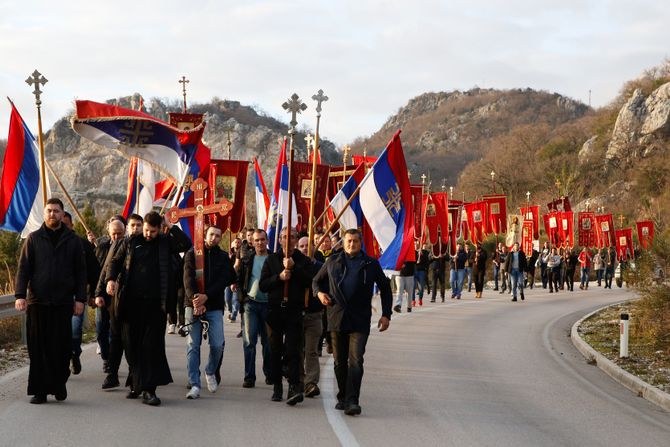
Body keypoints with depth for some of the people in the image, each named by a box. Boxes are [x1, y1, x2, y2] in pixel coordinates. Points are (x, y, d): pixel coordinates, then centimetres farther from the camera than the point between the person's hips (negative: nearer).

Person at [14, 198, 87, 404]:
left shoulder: (73, 240, 9)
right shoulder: (34, 239, 8)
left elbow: (81, 271, 9)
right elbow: (23, 268, 4)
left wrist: (80, 298, 1)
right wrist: (20, 295, -7)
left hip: (63, 302, 0)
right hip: (37, 302, 0)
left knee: (62, 347, 0)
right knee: (38, 348, 0)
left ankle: (59, 384, 15)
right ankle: (40, 390, 5)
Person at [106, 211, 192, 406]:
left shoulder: (165, 242, 6)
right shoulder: (131, 242, 9)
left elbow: (186, 244, -8)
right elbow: (115, 262, 13)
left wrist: (170, 226, -7)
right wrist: (111, 279, -5)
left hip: (155, 302, -2)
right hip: (131, 301, 2)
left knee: (153, 345, -5)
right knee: (131, 344, 8)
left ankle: (148, 389, -6)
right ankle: (135, 383, 23)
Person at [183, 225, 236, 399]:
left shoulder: (223, 257, 8)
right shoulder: (192, 254, 5)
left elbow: (224, 280, -3)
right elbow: (188, 278, -6)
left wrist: (206, 296, -16)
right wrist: (194, 298, -21)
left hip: (214, 307, 1)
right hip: (193, 305, -1)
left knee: (218, 344, -7)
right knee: (193, 345, -3)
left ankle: (210, 372, 21)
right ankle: (194, 385, 0)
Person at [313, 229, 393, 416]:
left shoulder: (371, 264, 5)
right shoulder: (333, 262, 10)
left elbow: (385, 288, 14)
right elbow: (316, 280, 21)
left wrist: (386, 314, 7)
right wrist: (319, 293, -2)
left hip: (360, 320, -2)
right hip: (337, 318, 2)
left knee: (356, 360, -12)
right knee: (340, 362, 9)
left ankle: (352, 401, -16)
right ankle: (342, 397, 22)